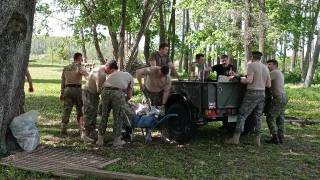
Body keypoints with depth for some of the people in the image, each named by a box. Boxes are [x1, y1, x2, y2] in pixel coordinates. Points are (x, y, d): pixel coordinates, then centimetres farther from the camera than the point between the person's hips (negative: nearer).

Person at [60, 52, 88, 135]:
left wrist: (62, 93, 21)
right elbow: (87, 76, -18)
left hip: (67, 89, 5)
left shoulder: (65, 68, 15)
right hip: (77, 89, -5)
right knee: (80, 109, 7)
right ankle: (81, 127, 11)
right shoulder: (80, 67, -4)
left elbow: (63, 81, 17)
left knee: (66, 109, 6)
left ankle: (63, 128, 3)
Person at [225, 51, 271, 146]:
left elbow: (249, 80, -19)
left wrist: (242, 80, -2)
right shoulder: (265, 68, 13)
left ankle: (235, 138, -4)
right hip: (262, 94, 6)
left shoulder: (251, 65, -8)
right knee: (258, 117, 11)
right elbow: (269, 85, 12)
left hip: (252, 93, -6)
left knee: (242, 115, -3)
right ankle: (257, 139, 11)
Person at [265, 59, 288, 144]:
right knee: (280, 118, 11)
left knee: (270, 118, -5)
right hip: (284, 97, 10)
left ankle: (275, 138, -7)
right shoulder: (280, 73, 21)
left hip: (278, 97, -10)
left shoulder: (274, 72, -10)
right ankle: (280, 137, 12)